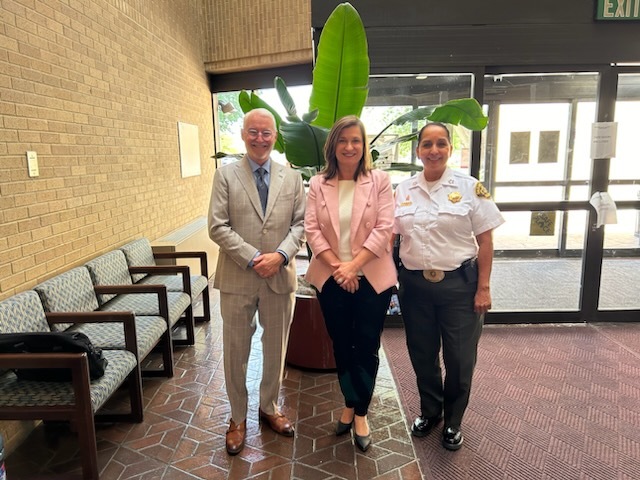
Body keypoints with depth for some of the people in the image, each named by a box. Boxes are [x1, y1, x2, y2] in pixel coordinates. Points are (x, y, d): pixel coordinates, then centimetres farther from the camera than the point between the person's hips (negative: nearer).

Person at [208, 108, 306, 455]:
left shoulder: (292, 178, 5)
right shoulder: (225, 175, -2)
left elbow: (300, 223, 2)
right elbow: (217, 227, -8)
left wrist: (281, 254, -15)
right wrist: (253, 259, -16)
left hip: (281, 277, 2)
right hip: (237, 278, -2)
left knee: (276, 349, 16)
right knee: (235, 352, 10)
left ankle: (269, 408, 39)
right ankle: (238, 417, 32)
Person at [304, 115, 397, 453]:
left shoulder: (379, 181, -2)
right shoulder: (318, 184, 2)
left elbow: (384, 229, -9)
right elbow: (311, 230, -3)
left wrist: (353, 266, -16)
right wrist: (337, 266, -13)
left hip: (371, 277, -1)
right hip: (331, 278, 2)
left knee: (366, 347, 7)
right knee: (341, 345, 14)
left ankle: (360, 412, 26)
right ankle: (350, 404, 36)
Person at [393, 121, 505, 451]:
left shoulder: (469, 187, -4)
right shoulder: (403, 190, 3)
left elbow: (485, 240, -4)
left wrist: (483, 288, -7)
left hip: (459, 284, -2)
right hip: (414, 285, 3)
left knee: (459, 357, 7)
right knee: (422, 352, 14)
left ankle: (453, 420, 32)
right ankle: (430, 411, 39)